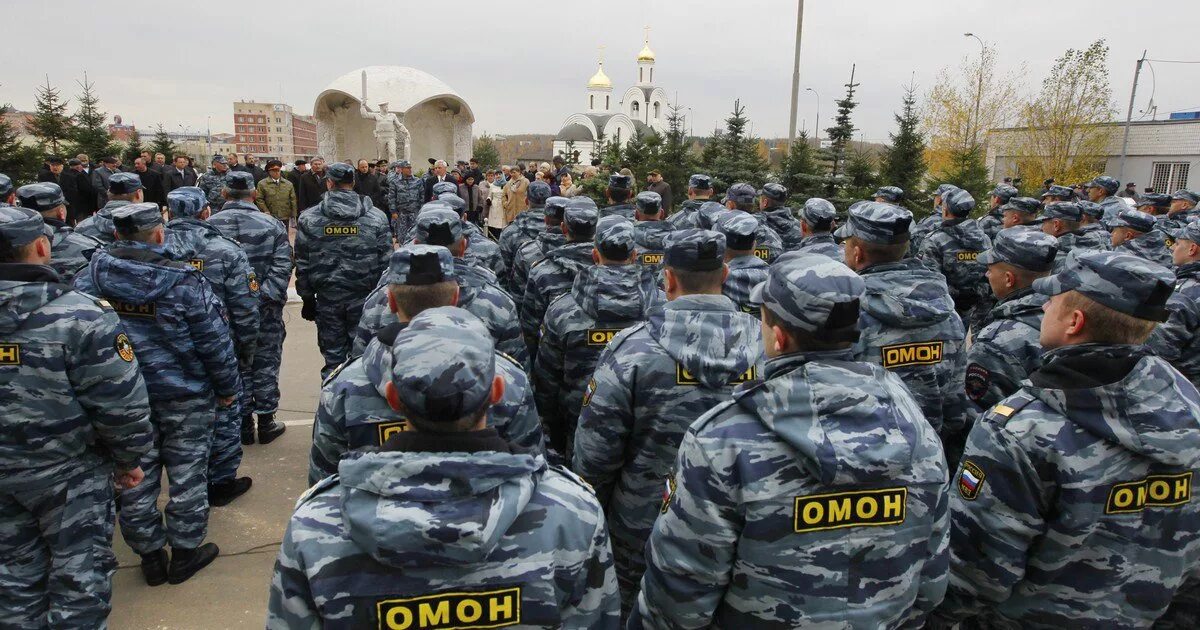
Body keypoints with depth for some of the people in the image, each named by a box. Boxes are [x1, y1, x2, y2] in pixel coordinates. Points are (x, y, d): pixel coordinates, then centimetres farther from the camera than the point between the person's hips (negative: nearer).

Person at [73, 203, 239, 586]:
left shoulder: (88, 280, -6)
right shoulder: (184, 282, -17)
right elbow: (215, 342, -13)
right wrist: (227, 389, 1)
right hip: (185, 396, -4)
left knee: (135, 477, 15)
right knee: (187, 474, 11)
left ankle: (150, 555, 29)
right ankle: (185, 553, 23)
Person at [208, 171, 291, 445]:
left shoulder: (209, 226, -1)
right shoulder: (271, 225, -6)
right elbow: (282, 267, -11)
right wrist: (268, 296, -8)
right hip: (264, 309, -1)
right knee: (266, 362, 10)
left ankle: (243, 424, 19)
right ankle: (266, 421, 17)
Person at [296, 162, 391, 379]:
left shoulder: (308, 218, -1)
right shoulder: (376, 218, -3)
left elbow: (302, 264, 2)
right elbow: (386, 262, -2)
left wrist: (308, 298, 12)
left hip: (327, 299, 1)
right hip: (365, 299, 0)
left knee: (332, 358, 9)